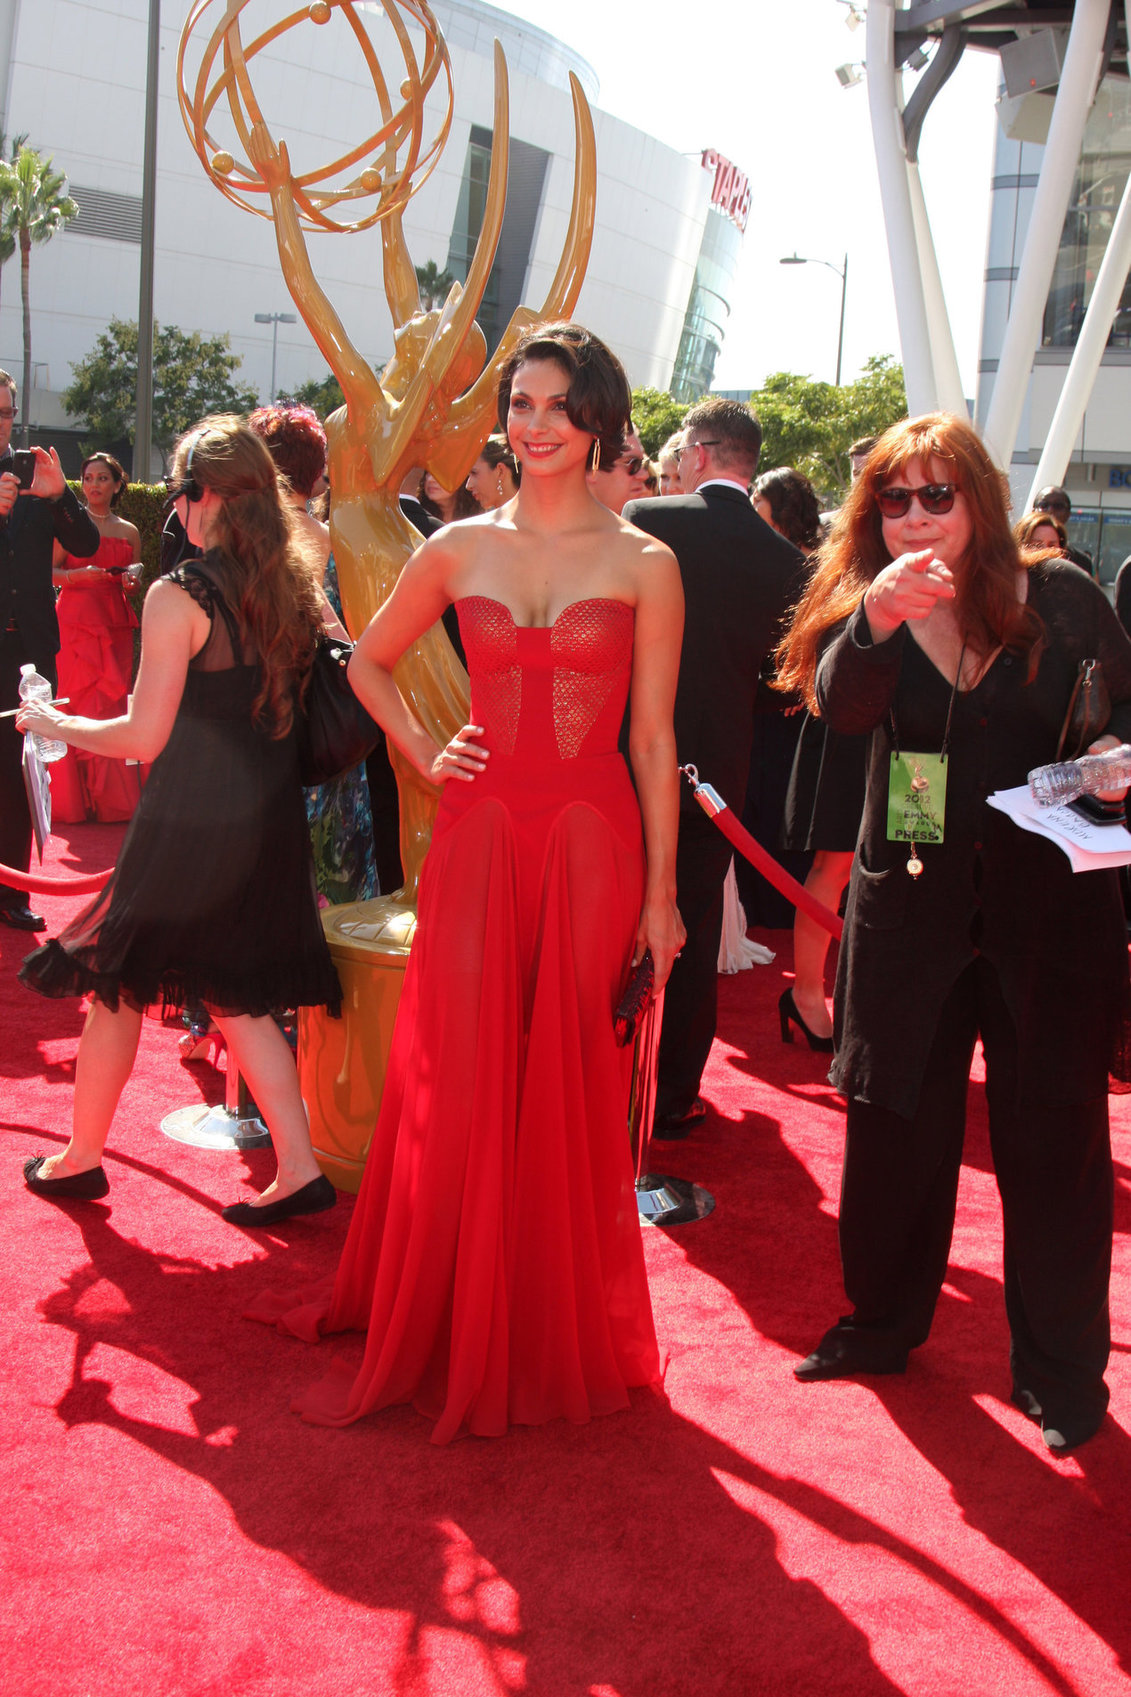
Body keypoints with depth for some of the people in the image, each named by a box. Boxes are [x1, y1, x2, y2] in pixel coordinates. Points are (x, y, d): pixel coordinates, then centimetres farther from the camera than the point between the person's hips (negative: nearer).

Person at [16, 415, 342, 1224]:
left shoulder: (178, 597, -15)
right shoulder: (295, 588, 3)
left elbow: (142, 737, -14)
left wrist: (55, 723, 2)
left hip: (188, 824, -6)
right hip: (271, 820, 6)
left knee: (117, 987, 13)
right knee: (237, 996, 16)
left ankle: (80, 1159, 28)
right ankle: (299, 1167, 10)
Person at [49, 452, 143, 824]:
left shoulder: (129, 532, 14)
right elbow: (49, 572, -1)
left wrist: (131, 580, 0)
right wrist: (80, 574, -17)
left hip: (115, 625, 3)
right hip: (76, 622, -3)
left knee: (114, 704, -3)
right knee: (78, 704, -7)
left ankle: (112, 798, 5)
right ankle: (75, 797, -1)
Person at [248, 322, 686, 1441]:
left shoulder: (644, 564, 1)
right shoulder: (459, 550, 7)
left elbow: (655, 740, 0)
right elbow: (368, 661, 22)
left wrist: (660, 891, -2)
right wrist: (424, 754, 7)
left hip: (592, 841, -1)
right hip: (480, 834, 2)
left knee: (566, 1089, 5)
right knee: (460, 1085, 3)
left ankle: (557, 1328, 23)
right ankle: (437, 1323, 20)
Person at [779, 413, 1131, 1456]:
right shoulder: (864, 607, 0)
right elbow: (842, 707, -19)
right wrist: (878, 620, -38)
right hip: (911, 903, 2)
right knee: (893, 1125, 10)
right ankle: (883, 1324, 31)